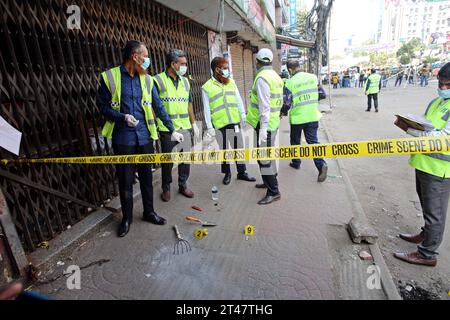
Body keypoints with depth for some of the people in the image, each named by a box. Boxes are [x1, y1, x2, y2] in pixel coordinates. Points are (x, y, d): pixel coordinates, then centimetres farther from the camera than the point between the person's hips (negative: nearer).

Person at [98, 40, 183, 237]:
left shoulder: (147, 79, 7)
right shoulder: (110, 76, -3)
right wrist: (123, 117, -16)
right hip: (123, 138, -3)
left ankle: (149, 212, 29)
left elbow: (158, 107, 8)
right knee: (125, 179, 7)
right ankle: (127, 217, 25)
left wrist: (172, 130, 6)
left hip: (145, 137, 3)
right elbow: (102, 105, 0)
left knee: (146, 176, 12)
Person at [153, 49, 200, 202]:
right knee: (168, 161, 6)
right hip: (167, 129, -5)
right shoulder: (158, 80, -6)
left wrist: (194, 124, 15)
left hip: (185, 128, 5)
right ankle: (166, 188, 24)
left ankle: (183, 185, 27)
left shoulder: (185, 81, 12)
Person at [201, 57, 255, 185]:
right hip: (220, 124, -3)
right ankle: (227, 173, 25)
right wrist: (209, 126, -7)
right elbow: (206, 109, -4)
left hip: (235, 122, 3)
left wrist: (243, 114, 5)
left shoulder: (231, 82, 9)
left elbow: (238, 99, 11)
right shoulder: (206, 87, -3)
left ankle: (242, 172, 24)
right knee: (224, 149, 9)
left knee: (239, 148, 10)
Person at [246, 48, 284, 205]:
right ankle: (270, 181, 35)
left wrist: (263, 127, -24)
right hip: (274, 121, 10)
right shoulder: (275, 76, 14)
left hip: (265, 123, -10)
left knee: (264, 157, -5)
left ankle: (274, 192, 2)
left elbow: (264, 105, -23)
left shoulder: (262, 78, -15)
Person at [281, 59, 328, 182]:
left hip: (297, 118, -3)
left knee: (295, 141, 17)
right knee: (313, 141, 5)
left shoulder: (290, 82, -10)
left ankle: (296, 162, 30)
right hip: (312, 117, 3)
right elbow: (322, 94, 10)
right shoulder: (313, 77, 2)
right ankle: (321, 164, -11)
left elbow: (287, 104, -10)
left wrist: (282, 113, 8)